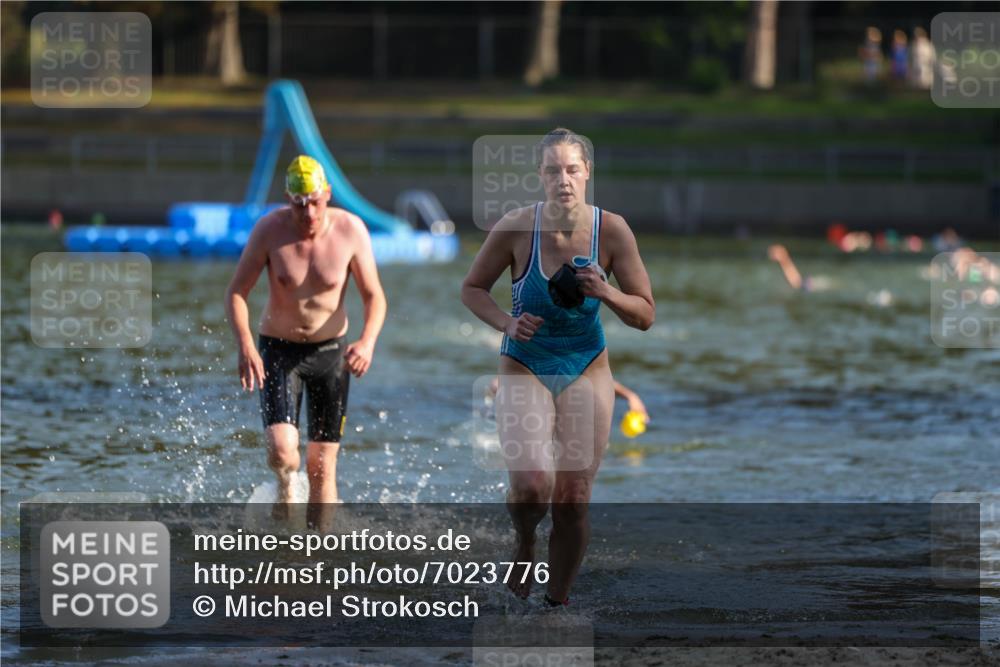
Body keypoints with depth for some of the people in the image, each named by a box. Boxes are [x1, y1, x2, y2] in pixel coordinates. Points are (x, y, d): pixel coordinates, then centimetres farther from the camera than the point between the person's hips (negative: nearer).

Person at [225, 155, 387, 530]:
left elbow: (374, 295, -5)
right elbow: (236, 292, -9)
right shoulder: (270, 229, -15)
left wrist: (368, 341, -25)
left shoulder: (350, 231, -13)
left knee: (322, 466, 2)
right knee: (282, 452, -18)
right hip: (279, 350, -1)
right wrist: (244, 345, -26)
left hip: (331, 351, 1)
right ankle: (285, 485, 18)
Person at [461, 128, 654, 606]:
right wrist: (506, 323, -17)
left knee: (573, 501, 0)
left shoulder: (611, 230, -10)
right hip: (525, 368, -2)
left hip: (586, 370, 2)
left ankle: (558, 601, 18)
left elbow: (645, 315, -3)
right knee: (533, 484, -22)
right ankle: (524, 547, 11)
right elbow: (472, 288, 1)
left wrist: (605, 293, -23)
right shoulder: (516, 228, -14)